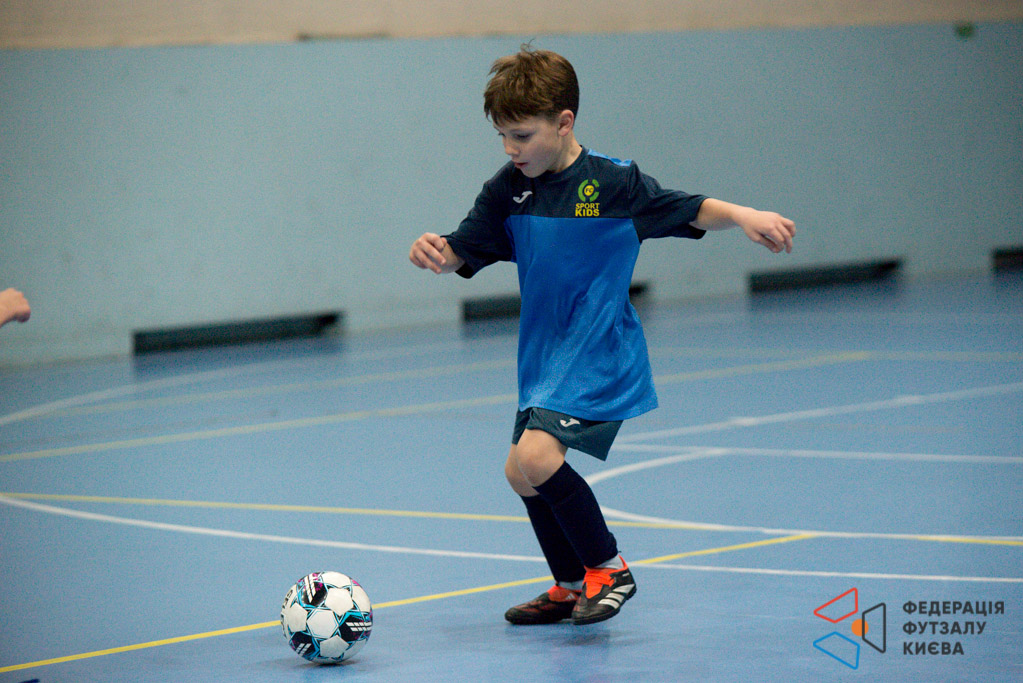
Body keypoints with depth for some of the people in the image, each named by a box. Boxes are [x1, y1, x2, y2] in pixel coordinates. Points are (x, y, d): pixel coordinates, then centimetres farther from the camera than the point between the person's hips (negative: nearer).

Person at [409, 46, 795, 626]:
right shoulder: (507, 192, 1)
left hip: (599, 357, -7)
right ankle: (572, 587, 32)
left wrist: (745, 217, -25)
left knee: (536, 456, -23)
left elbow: (693, 211, -7)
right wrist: (432, 249, -20)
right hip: (542, 356, 7)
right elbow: (461, 252, 2)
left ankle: (609, 568, -5)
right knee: (522, 472, 12)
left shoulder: (615, 183, -13)